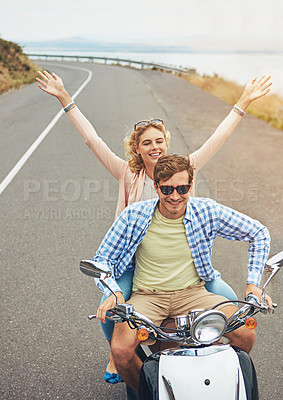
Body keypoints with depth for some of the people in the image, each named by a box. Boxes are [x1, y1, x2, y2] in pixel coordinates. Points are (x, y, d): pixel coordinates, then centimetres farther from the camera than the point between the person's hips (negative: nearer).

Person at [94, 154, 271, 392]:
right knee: (120, 350, -27)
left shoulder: (206, 211, -4)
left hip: (192, 293, 1)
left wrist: (253, 283, -3)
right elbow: (102, 259, 2)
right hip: (147, 296, -1)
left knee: (246, 335, -20)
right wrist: (114, 292, -18)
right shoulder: (135, 215, -6)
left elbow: (259, 234, 6)